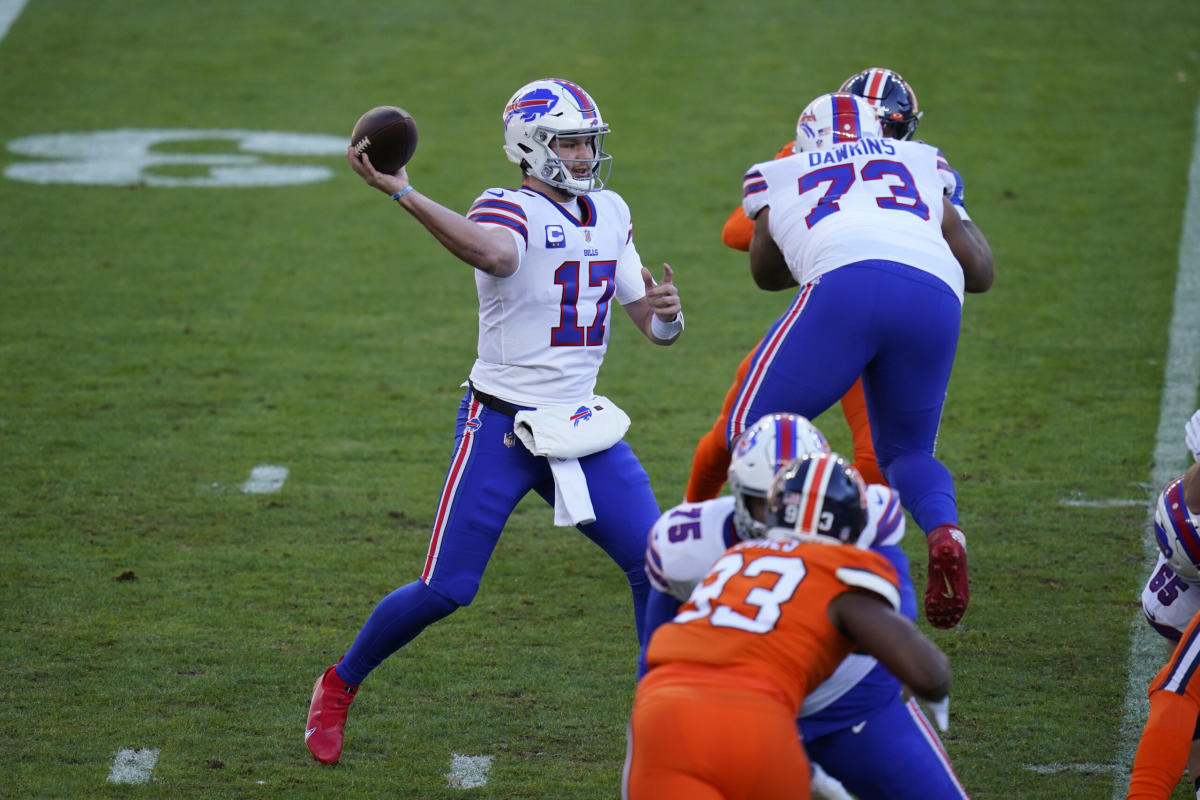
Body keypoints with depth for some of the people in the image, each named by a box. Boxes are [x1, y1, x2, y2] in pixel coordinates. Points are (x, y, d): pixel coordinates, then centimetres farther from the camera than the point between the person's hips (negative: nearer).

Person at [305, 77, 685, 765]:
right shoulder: (510, 211, -13)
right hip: (501, 427, -6)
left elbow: (650, 322, 13)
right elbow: (493, 254, -40)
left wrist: (666, 314, -11)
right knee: (445, 590, -4)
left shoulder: (610, 213, 9)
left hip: (580, 426, 6)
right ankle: (340, 687, 18)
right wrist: (402, 194, -49)